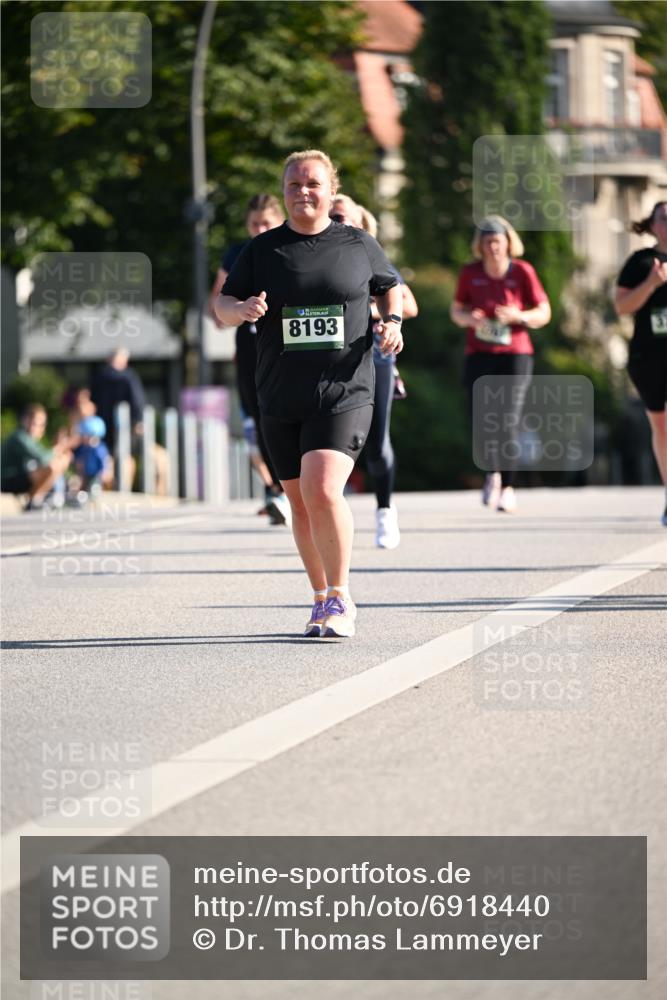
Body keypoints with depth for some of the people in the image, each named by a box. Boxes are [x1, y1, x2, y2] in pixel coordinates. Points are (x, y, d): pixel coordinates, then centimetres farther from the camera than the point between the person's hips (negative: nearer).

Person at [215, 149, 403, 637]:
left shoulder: (359, 244, 4)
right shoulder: (262, 250, 5)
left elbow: (389, 285, 21)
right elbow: (222, 304, 7)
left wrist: (392, 322, 1)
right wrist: (242, 309, -16)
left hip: (344, 394, -3)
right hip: (281, 401, 3)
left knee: (322, 491, -20)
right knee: (301, 503, 9)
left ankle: (340, 600, -7)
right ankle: (324, 599, 25)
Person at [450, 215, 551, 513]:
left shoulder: (522, 271, -3)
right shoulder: (470, 273, 3)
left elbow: (544, 313, 2)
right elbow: (456, 310, 13)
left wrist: (518, 316, -17)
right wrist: (469, 318, -10)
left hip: (515, 355, -2)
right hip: (479, 355, 2)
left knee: (508, 421, -11)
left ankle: (507, 487, -2)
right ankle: (493, 474, 23)